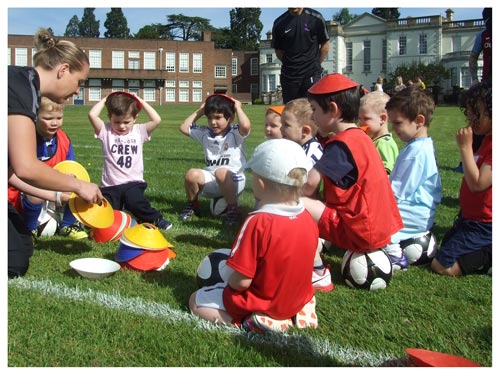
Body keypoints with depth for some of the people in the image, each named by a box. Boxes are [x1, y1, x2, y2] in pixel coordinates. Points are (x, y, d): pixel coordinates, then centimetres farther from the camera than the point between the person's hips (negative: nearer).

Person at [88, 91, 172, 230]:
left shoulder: (139, 131, 6)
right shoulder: (106, 131, 2)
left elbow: (156, 120, -9)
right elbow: (92, 115, -13)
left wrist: (141, 101, 1)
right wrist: (105, 100, 1)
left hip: (133, 183, 0)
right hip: (110, 185, 1)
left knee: (136, 204, -28)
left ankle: (155, 219, 1)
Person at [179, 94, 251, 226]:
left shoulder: (235, 133, -2)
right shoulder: (205, 133, 14)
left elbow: (245, 126, -25)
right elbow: (184, 128, 20)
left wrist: (238, 108, -9)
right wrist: (199, 111, 17)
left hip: (233, 180, -5)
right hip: (211, 181, 5)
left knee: (221, 172, -39)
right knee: (192, 174, -24)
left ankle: (234, 210, -24)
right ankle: (192, 205, 4)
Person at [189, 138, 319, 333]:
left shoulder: (258, 222, -29)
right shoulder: (308, 219, -9)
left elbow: (241, 281, -26)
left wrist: (230, 281, -5)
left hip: (262, 307, -8)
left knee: (195, 301, 10)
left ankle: (247, 323, -7)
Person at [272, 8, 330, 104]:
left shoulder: (315, 18, -4)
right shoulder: (279, 23, 1)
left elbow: (325, 45, 4)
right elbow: (278, 50, 11)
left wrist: (315, 65, 3)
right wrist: (290, 64, 3)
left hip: (311, 74, -2)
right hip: (288, 75, 3)